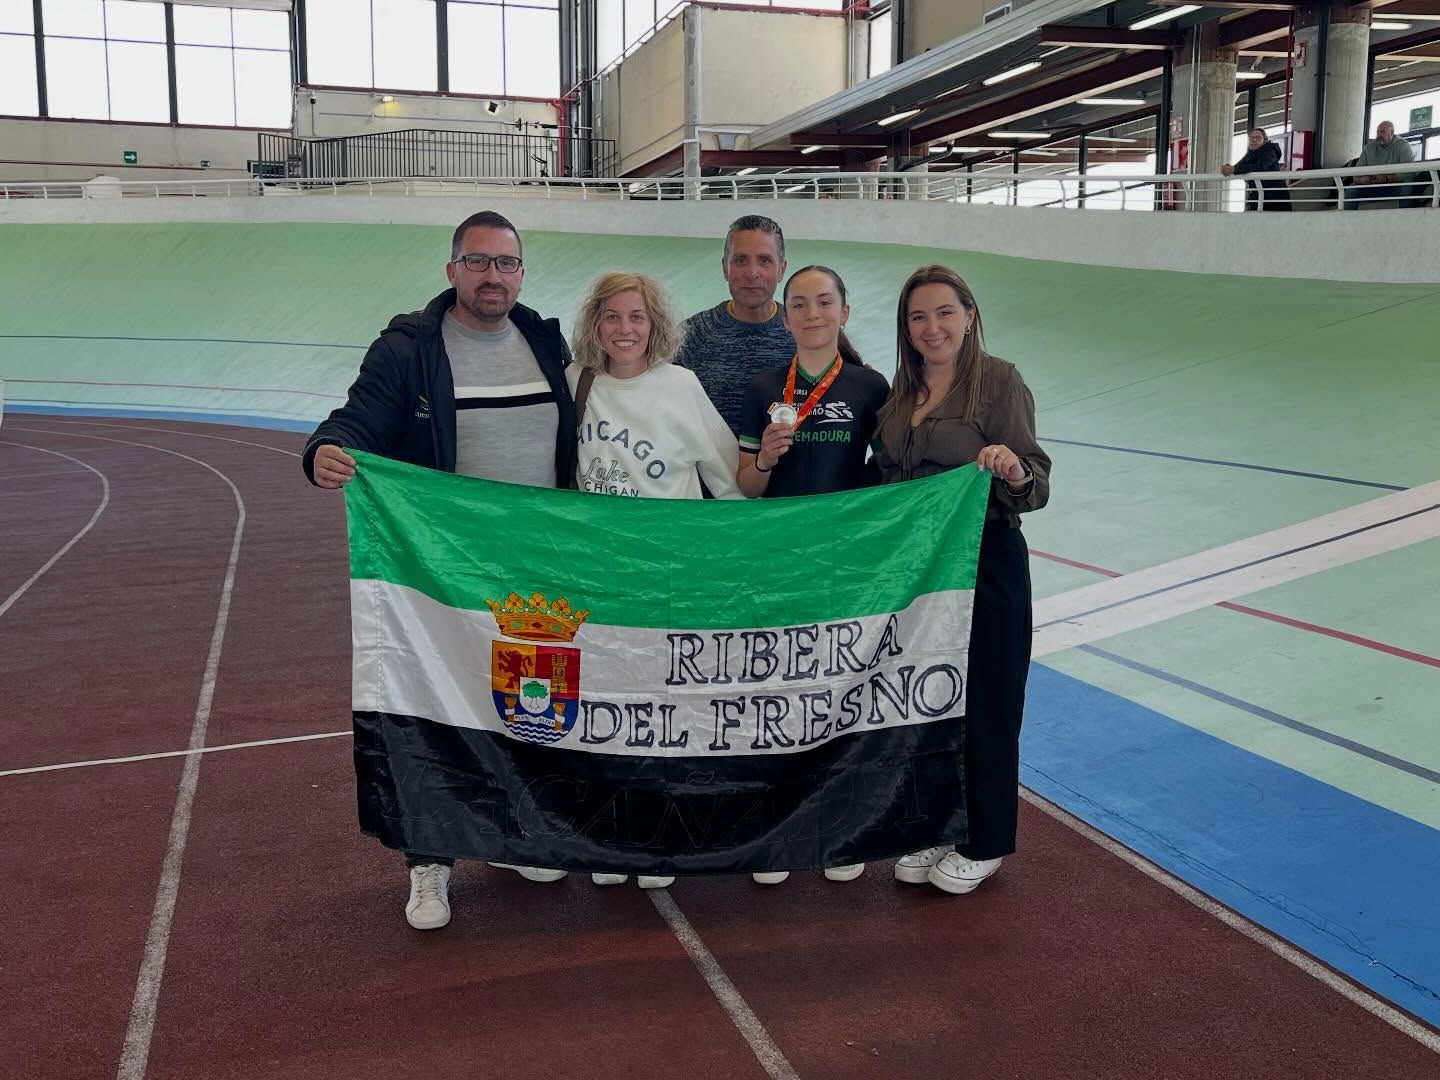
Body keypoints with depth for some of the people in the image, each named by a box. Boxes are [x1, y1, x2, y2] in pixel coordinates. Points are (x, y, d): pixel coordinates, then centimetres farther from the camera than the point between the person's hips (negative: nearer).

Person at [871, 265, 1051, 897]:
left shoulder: (999, 380, -9)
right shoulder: (900, 389, 9)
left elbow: (1034, 488, -14)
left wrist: (1015, 470, -34)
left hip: (985, 564, -6)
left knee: (982, 706, 5)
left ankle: (984, 844, 21)